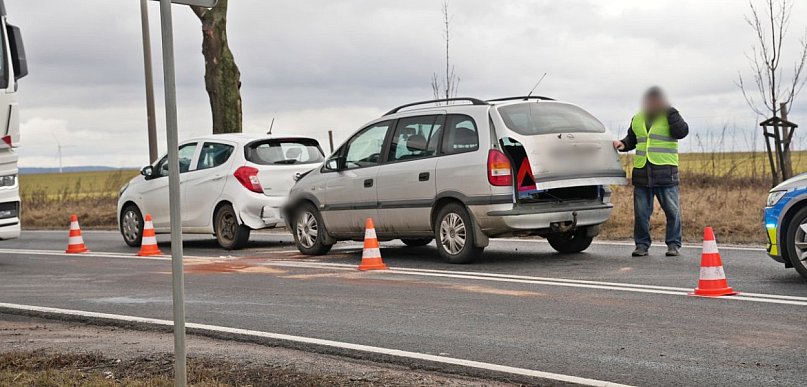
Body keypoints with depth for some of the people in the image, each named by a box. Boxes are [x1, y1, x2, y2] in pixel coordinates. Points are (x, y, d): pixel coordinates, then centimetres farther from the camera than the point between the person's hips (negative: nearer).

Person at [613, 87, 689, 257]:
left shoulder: (669, 116, 3)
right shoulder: (637, 119, 16)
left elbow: (681, 132, -15)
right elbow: (631, 139, 29)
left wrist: (670, 111, -15)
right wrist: (623, 144, 8)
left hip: (665, 172, -4)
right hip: (641, 172, 4)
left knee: (672, 210, -1)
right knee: (641, 212, 4)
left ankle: (673, 244, 7)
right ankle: (642, 244, 12)